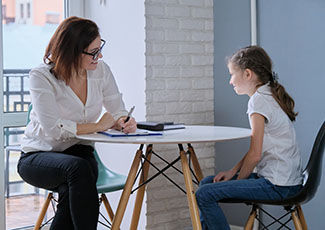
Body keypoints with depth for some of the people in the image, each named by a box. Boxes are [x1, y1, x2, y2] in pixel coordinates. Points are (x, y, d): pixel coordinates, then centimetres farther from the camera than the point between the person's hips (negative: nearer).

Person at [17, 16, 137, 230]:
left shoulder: (101, 70, 0)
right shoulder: (41, 77, -15)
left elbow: (118, 111, 4)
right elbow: (53, 128, -24)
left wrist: (124, 121, -21)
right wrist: (97, 126, -17)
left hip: (79, 153, 3)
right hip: (38, 156, -3)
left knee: (74, 192, -33)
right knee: (78, 168, -38)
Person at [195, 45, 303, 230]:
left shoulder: (259, 100, -15)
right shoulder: (270, 96, 15)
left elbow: (255, 154, -16)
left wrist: (238, 179, -1)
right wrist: (233, 171, 9)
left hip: (278, 186, -10)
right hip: (284, 180, 10)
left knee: (205, 194, -16)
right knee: (207, 182, 14)